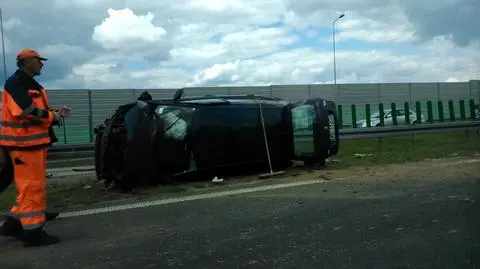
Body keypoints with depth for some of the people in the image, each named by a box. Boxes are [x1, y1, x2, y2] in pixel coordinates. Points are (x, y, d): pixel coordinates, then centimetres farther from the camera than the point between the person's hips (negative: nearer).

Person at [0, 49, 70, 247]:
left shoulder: (32, 85, 20)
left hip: (36, 141, 10)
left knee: (32, 185, 16)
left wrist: (55, 113, 2)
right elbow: (26, 111, -25)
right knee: (32, 186, -8)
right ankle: (33, 232, -2)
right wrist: (51, 116, -12)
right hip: (24, 142, -10)